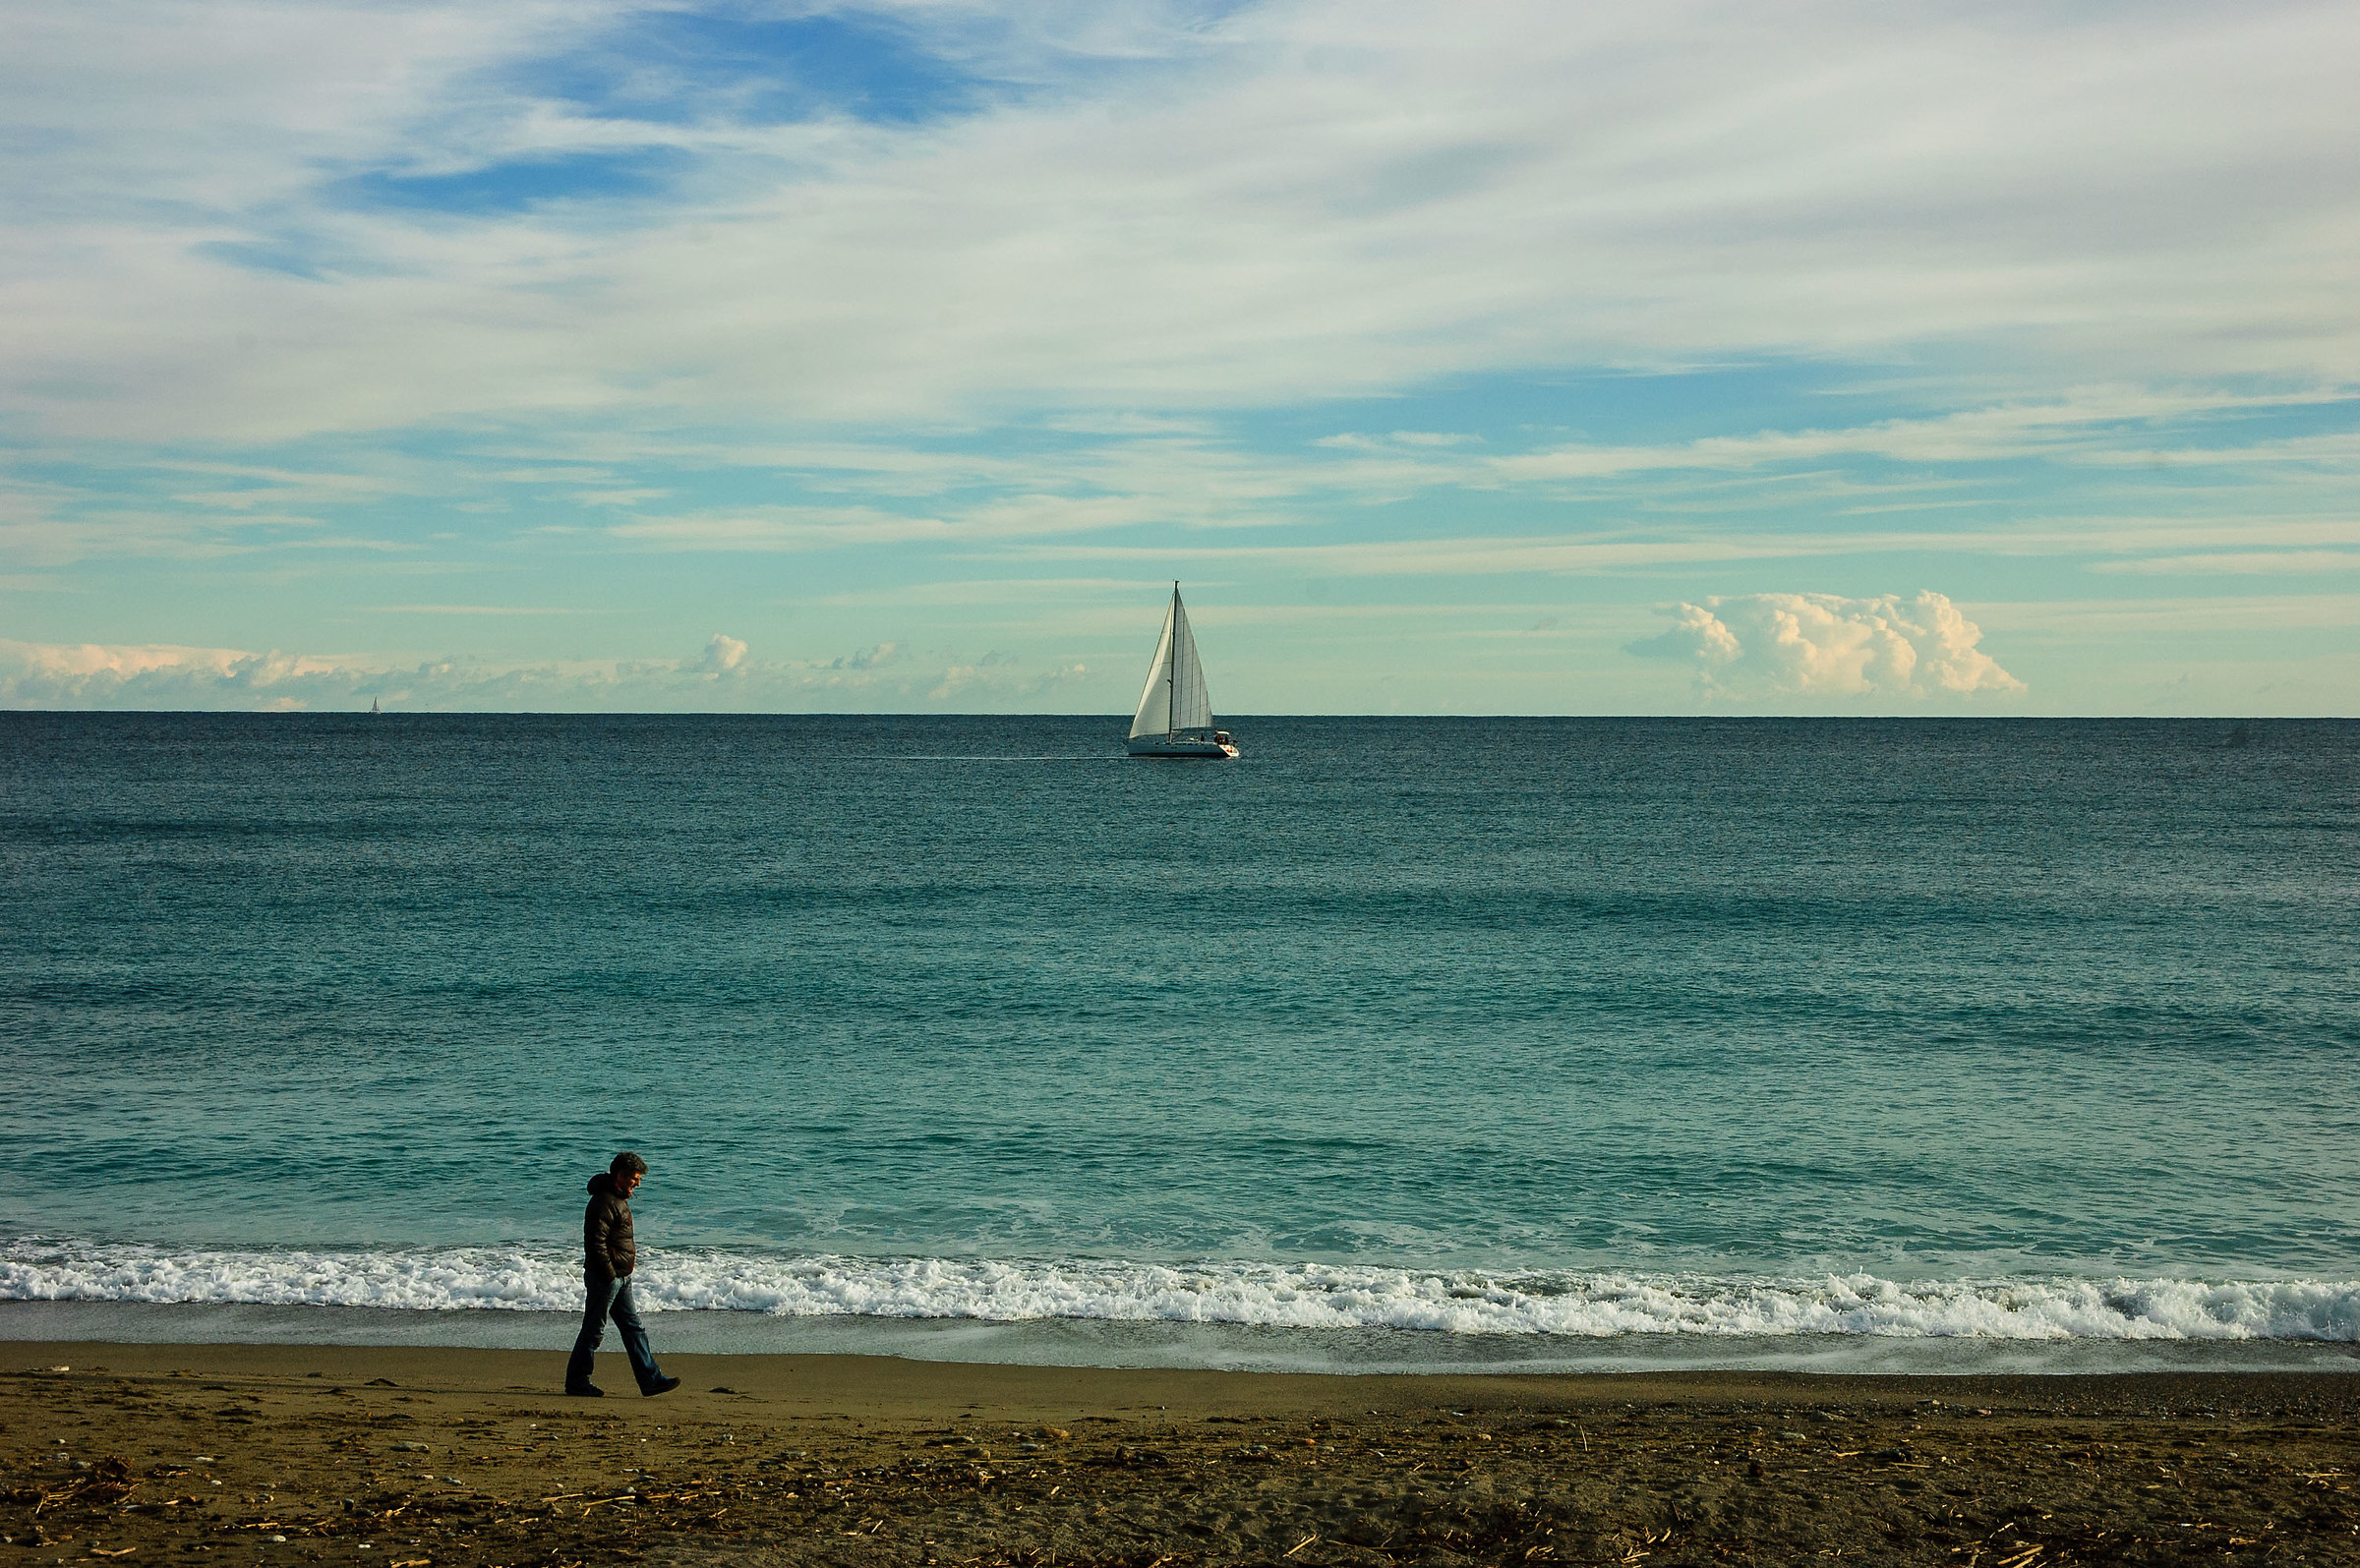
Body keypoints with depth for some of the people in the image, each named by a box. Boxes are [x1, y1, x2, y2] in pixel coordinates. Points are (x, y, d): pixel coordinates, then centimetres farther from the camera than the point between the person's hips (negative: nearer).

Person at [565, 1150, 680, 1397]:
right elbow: (596, 1242, -22)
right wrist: (610, 1275, -21)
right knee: (594, 1330, -1)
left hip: (620, 1277, 10)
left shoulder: (619, 1199, 16)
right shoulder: (604, 1201, -17)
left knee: (633, 1327, 8)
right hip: (605, 1277, -10)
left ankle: (650, 1379, 9)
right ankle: (576, 1381, 10)